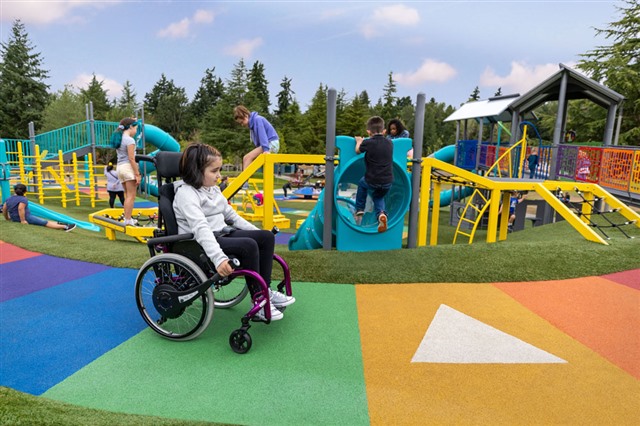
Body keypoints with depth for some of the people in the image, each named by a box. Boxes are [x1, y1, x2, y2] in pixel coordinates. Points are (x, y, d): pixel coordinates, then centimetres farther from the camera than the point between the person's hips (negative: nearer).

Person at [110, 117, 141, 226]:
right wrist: (137, 174, -16)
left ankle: (127, 218, 20)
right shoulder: (129, 140, -12)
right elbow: (131, 159, -16)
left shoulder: (118, 138, 11)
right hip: (128, 167, -9)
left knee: (127, 195, 16)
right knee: (131, 196, -5)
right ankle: (128, 220, -6)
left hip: (120, 167, 9)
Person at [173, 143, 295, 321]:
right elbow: (200, 228, -30)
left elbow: (231, 215, 20)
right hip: (200, 245, -9)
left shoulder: (213, 189, 13)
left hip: (222, 234, 9)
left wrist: (257, 232, 13)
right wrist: (218, 258, -42)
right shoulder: (186, 193, -15)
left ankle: (266, 290, -2)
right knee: (248, 246, -29)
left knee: (267, 237, -5)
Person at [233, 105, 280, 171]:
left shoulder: (257, 119, -10)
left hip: (272, 144, -9)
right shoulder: (253, 122, 17)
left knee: (247, 158, -17)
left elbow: (262, 134, -21)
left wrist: (265, 149, -29)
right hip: (269, 145, 10)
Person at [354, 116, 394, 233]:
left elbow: (357, 151, 12)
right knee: (378, 197, 30)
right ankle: (381, 213, -1)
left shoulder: (367, 143, -9)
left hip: (372, 182, -3)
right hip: (387, 183, 3)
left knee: (361, 183, 32)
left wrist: (359, 141, 31)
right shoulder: (389, 142, 3)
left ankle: (359, 211, 31)